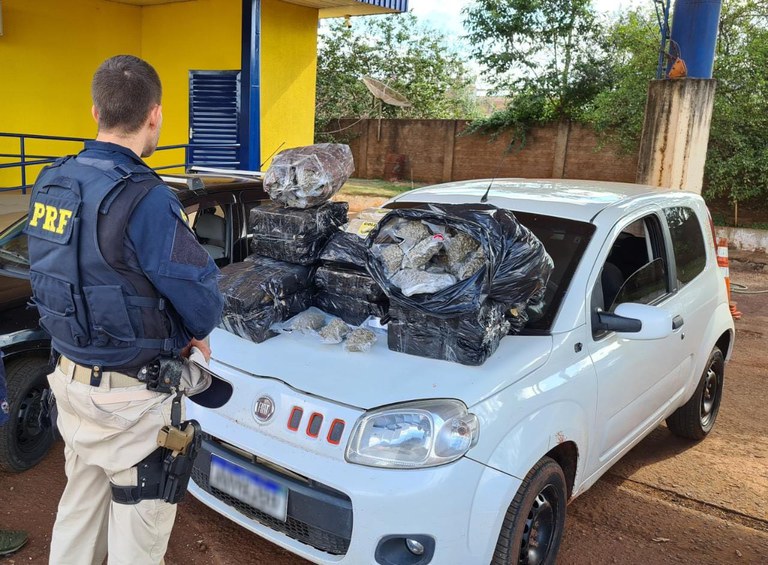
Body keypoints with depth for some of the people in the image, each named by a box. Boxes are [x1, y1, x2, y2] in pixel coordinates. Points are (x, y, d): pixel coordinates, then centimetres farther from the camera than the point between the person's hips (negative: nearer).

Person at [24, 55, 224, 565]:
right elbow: (203, 303, -21)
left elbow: (67, 279, 9)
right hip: (131, 395, -7)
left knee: (80, 504, 26)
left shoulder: (51, 184, 1)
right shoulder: (142, 198, -25)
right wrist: (195, 333, 4)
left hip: (71, 376, 8)